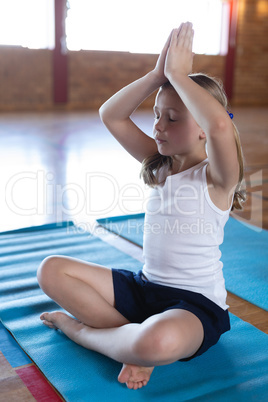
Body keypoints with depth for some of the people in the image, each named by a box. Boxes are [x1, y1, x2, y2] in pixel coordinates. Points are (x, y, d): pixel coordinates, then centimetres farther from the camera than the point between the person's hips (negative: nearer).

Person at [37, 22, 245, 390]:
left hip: (197, 303, -6)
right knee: (52, 270, -3)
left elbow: (221, 126, -38)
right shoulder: (159, 164, 4)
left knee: (158, 343, -41)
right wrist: (158, 75, -12)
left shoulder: (217, 176, -14)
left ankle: (80, 329, -10)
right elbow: (110, 115, -2)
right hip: (144, 286, 7)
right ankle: (133, 338, -10)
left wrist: (178, 75, -25)